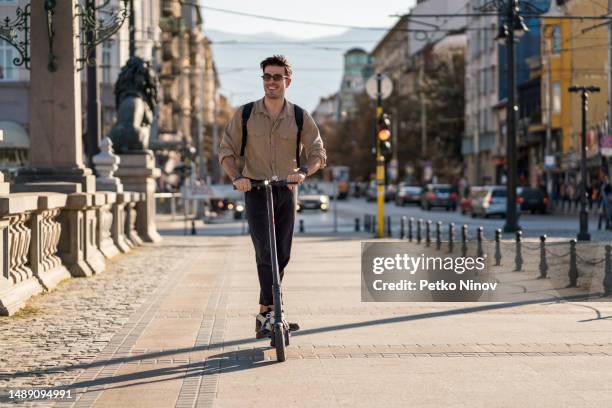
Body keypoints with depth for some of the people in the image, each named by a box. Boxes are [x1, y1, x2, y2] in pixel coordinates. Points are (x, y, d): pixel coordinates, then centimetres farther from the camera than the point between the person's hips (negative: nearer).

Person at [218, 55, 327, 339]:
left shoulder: (300, 117, 2)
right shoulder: (245, 114, -1)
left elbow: (318, 153, 1)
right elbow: (227, 151, 1)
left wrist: (304, 171, -20)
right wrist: (236, 177, -17)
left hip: (285, 192, 3)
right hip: (255, 191, -2)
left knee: (282, 256, 5)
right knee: (265, 252, -14)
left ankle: (265, 315, 18)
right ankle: (270, 313, -13)